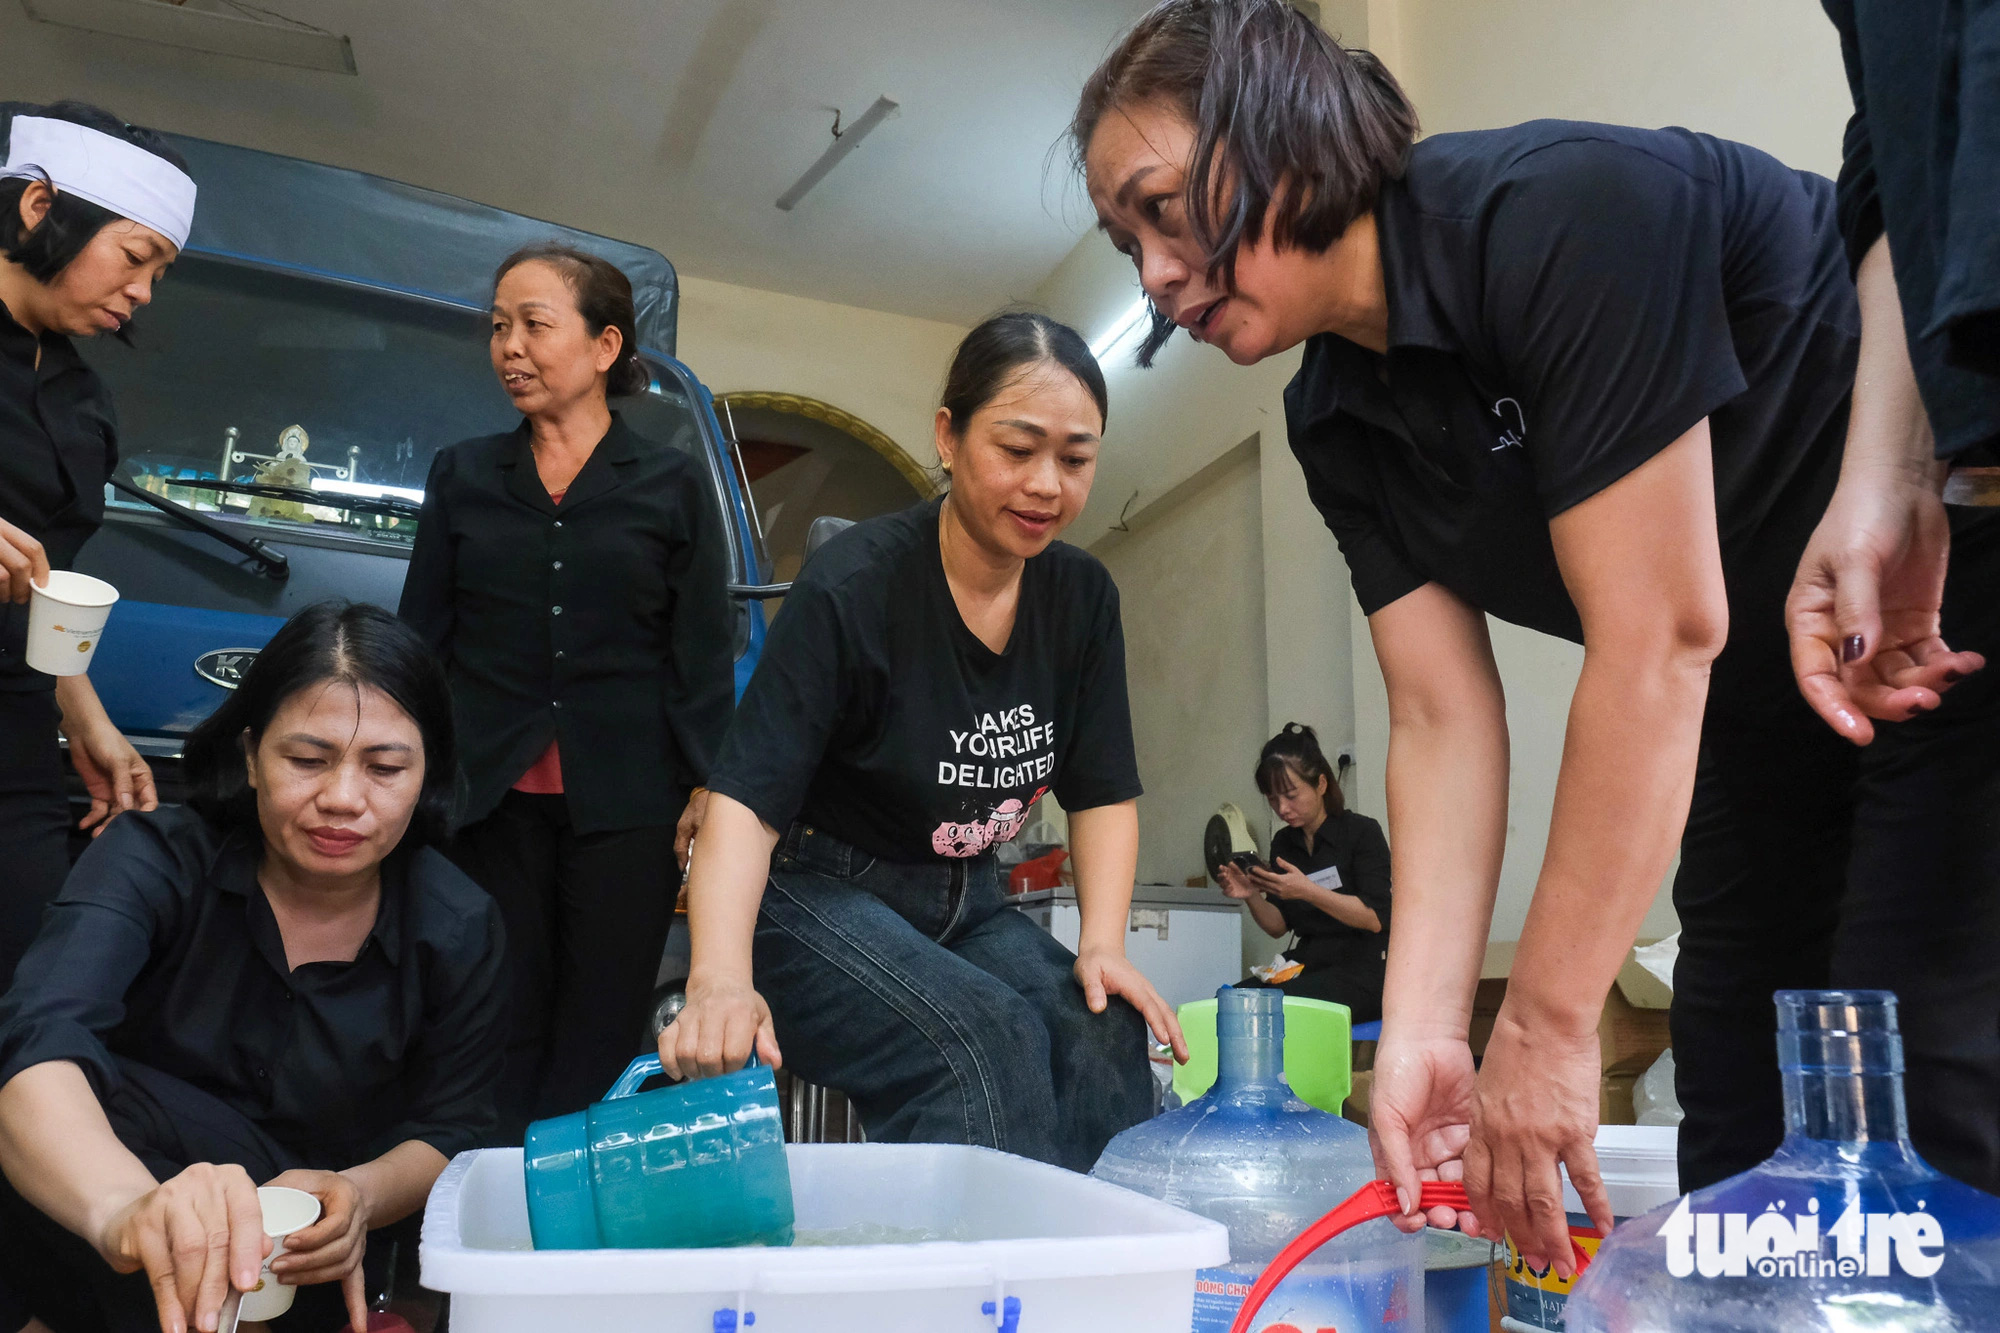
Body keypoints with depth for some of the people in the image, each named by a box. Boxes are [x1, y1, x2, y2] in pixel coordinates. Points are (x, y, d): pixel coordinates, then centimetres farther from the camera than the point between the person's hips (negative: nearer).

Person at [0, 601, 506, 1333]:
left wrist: (360, 1193, -26)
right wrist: (125, 1207, -57)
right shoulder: (157, 861, -16)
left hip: (307, 1273, 3)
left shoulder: (461, 929, -10)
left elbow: (449, 1130, -1)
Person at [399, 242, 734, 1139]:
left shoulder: (672, 486, 6)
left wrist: (708, 794, -4)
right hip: (489, 798, 2)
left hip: (623, 805, -1)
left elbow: (703, 660, 4)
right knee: (501, 1045, 4)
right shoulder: (462, 476, 13)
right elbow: (420, 639, 15)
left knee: (598, 1049, 2)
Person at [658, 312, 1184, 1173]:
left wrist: (1103, 944, -11)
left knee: (1105, 1033, -22)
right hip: (817, 895, -5)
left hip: (965, 906, 5)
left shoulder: (1082, 599, 0)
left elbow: (1104, 794, 5)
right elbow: (745, 800, -25)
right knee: (986, 1037, -31)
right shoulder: (853, 587, -18)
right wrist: (719, 978, -42)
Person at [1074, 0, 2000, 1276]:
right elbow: (1443, 721, -9)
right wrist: (1421, 1029, -19)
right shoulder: (1340, 420, -4)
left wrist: (1547, 1027, -27)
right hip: (1767, 691, 7)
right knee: (1737, 1114, 9)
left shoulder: (1564, 213, -28)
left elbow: (1662, 638, -31)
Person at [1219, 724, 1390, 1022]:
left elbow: (1374, 918, -14)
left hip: (1362, 972, -5)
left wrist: (1308, 891, -26)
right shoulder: (1284, 842, 13)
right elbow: (1278, 927, 13)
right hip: (1306, 964, 6)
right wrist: (1252, 897, -9)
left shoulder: (1362, 831, -4)